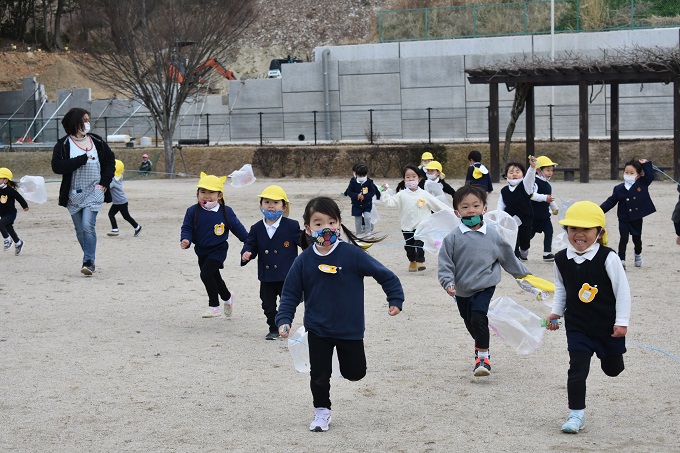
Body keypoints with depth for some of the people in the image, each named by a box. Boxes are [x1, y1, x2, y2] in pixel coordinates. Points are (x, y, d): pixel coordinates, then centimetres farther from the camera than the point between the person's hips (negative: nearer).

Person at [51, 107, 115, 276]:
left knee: (88, 226, -17)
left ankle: (89, 262, -14)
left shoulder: (97, 141, 5)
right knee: (80, 231, 8)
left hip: (94, 193, -1)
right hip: (73, 195, 1)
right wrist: (83, 158, -20)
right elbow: (57, 166, -18)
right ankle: (89, 260, 22)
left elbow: (110, 160, 16)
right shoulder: (63, 145, -3)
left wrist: (105, 182, 4)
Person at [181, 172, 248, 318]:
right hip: (202, 250, 4)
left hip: (218, 250, -4)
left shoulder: (226, 212, -7)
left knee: (206, 274, -22)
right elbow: (187, 228, -2)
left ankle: (214, 306, -12)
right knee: (214, 278, 18)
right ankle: (227, 297, 45)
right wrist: (186, 240, -23)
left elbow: (238, 228, 3)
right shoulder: (193, 211, -5)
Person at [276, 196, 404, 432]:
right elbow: (291, 293, 0)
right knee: (319, 374, 4)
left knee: (355, 373, 9)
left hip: (350, 329, -1)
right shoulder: (304, 260, -7)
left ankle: (345, 357, 43)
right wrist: (284, 320, -10)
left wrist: (395, 299, -6)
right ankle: (321, 411, 26)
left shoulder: (352, 254, -14)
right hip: (317, 330, 1)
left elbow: (383, 274, -5)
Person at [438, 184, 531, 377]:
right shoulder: (453, 238, -6)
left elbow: (508, 257, 15)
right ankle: (481, 347, 41)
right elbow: (445, 263, -5)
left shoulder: (492, 236, 0)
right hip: (462, 290, 2)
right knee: (470, 322, 15)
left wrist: (523, 274, 23)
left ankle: (483, 356, -8)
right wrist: (448, 282, -20)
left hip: (484, 287, -2)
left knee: (478, 317, -19)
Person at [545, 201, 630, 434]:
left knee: (612, 368, 17)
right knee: (577, 369, -7)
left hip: (608, 327, -1)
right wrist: (555, 312, 5)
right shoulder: (562, 259, -6)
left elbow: (622, 289, -11)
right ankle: (576, 413, 2)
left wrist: (622, 321, -11)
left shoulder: (608, 258, -18)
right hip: (578, 327, 1)